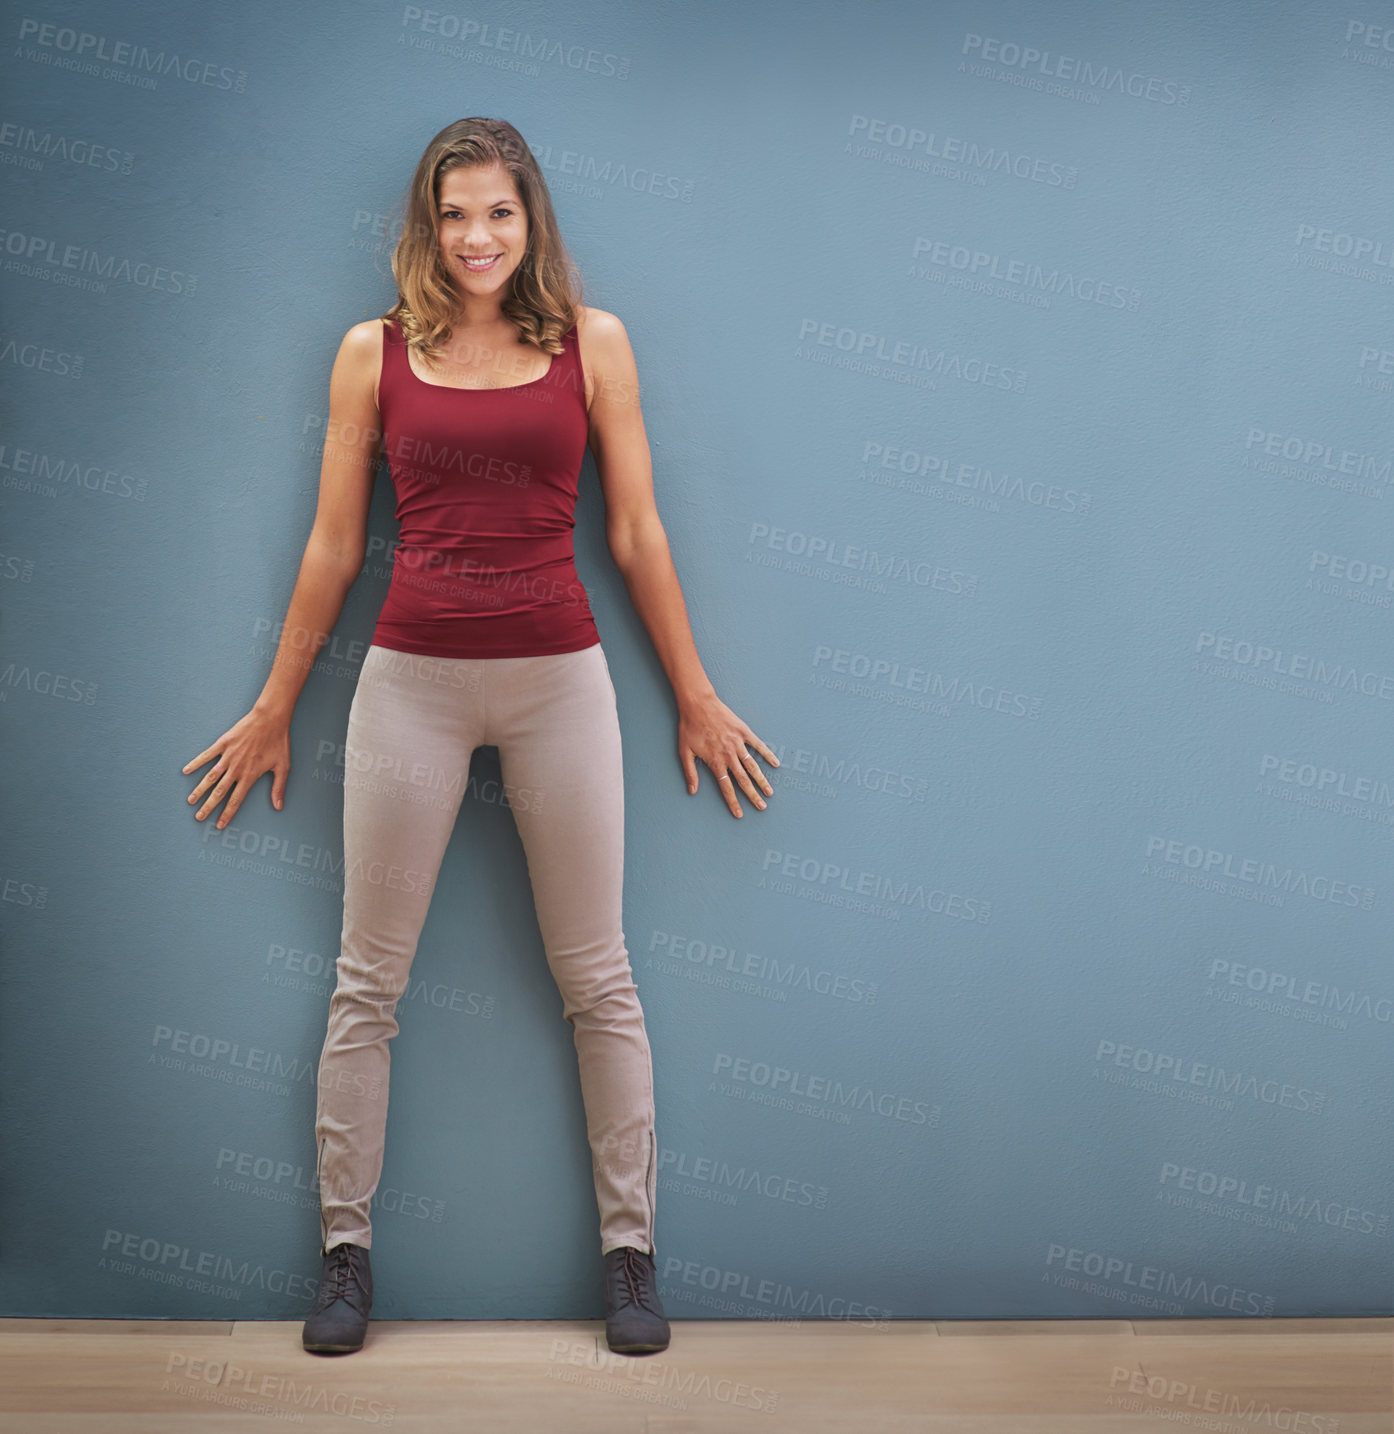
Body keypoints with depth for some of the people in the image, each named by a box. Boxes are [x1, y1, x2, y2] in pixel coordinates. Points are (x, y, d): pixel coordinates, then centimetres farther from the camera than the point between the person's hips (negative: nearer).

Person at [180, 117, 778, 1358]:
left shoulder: (591, 341, 5)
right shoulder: (374, 353, 6)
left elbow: (637, 533, 7)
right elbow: (334, 547, 9)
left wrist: (696, 697, 8)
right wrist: (274, 709, 12)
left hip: (558, 676, 0)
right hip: (411, 681, 1)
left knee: (598, 982, 5)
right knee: (368, 982, 5)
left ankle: (630, 1249, 19)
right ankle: (345, 1249, 21)